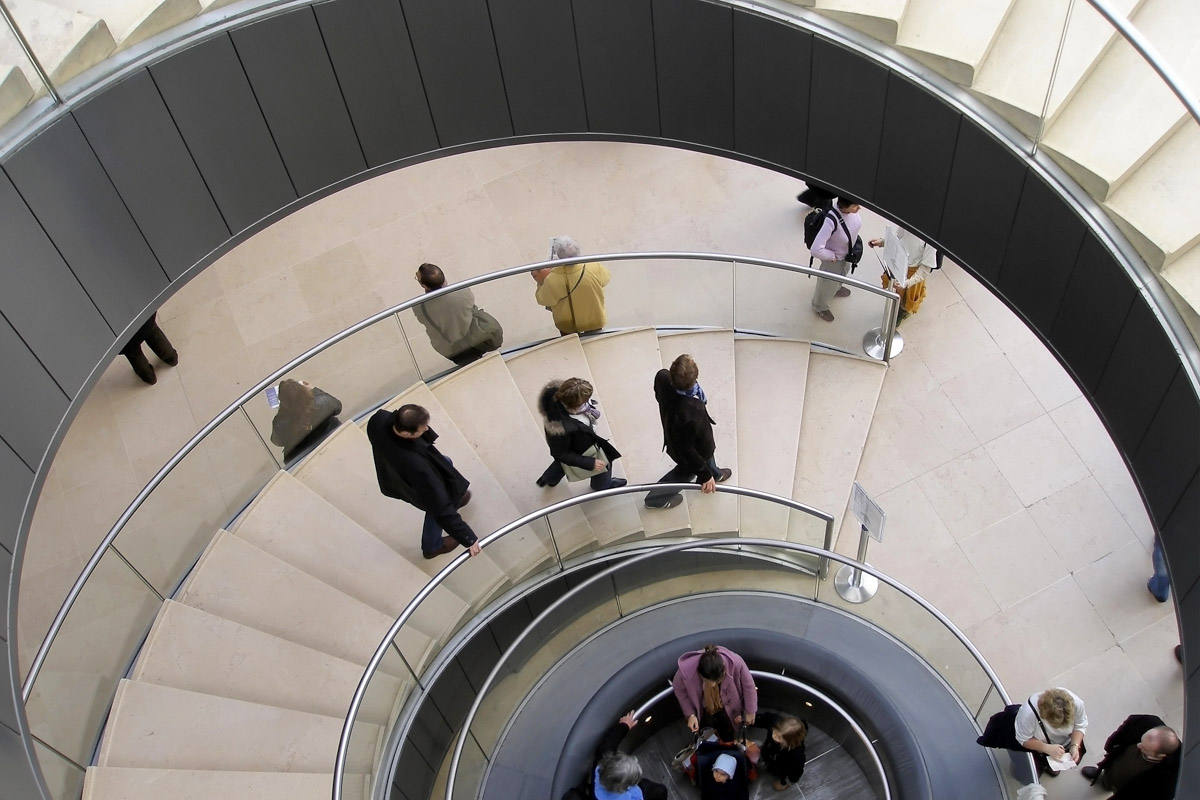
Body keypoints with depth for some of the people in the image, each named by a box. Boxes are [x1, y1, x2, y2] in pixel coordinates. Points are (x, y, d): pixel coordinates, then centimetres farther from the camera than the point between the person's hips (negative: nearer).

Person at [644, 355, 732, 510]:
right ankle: (656, 498, 52)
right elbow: (686, 449, -33)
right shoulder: (689, 414, -51)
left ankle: (714, 473, 70)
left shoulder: (663, 377, -34)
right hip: (695, 449, -6)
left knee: (708, 452, 37)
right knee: (686, 471, 29)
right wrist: (705, 475, -18)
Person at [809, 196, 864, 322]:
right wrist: (832, 257, -27)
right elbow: (816, 250, -45)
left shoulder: (852, 208, -26)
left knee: (842, 274, 37)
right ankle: (819, 307, 55)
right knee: (828, 285, 24)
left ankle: (836, 288, 71)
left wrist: (854, 238, 6)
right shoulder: (832, 221, -46)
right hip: (834, 259, -6)